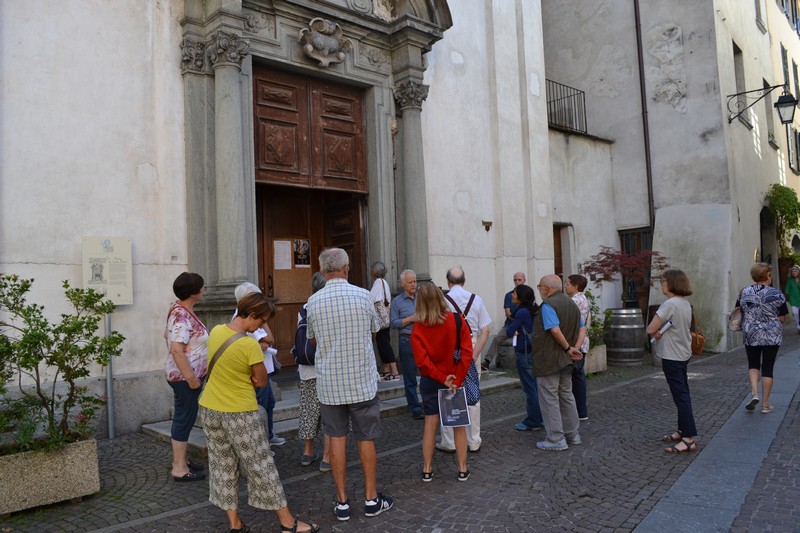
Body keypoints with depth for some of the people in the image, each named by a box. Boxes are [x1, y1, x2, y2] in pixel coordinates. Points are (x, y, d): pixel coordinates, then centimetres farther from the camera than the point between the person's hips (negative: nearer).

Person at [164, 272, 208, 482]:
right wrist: (191, 378, -25)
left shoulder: (181, 310, 9)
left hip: (190, 374, 10)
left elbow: (167, 334, 21)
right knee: (184, 418, -1)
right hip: (185, 376, -10)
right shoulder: (182, 316, -22)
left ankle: (180, 459, 30)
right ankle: (179, 469, 8)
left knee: (184, 417, 18)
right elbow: (177, 350, -28)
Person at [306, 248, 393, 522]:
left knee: (337, 439, 11)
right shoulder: (363, 296, -9)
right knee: (366, 439, 11)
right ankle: (371, 499, 22)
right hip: (362, 381, -1)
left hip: (329, 383, 1)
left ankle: (342, 502, 19)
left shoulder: (313, 302, -6)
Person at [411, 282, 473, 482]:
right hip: (455, 379, 0)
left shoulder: (418, 328, -12)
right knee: (459, 425, 12)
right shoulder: (456, 320, -11)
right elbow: (467, 353, -15)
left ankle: (427, 469, 20)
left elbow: (422, 361, -17)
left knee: (430, 424, 11)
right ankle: (463, 469, 19)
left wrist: (443, 379, -12)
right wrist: (456, 380, -12)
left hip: (430, 381, 0)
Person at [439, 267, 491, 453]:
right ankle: (473, 442, 20)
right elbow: (485, 331, -2)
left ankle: (449, 442, 12)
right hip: (473, 351, 3)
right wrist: (474, 354, -6)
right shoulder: (476, 299, 2)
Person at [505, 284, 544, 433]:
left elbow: (509, 332, -13)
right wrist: (517, 331, -4)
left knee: (530, 388, -1)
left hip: (524, 354, -9)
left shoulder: (522, 312, -17)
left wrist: (514, 331, 6)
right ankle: (540, 418, 24)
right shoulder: (532, 311, 9)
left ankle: (532, 422, 7)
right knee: (535, 387, 15)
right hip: (532, 352, 9)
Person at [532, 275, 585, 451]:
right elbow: (582, 329, 9)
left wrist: (568, 348, -15)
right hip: (566, 361, 9)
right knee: (567, 396, 19)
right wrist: (575, 348, -2)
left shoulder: (548, 305, -17)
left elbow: (555, 331, -28)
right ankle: (572, 435, 27)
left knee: (550, 399, 0)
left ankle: (556, 440, 5)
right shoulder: (571, 303, 11)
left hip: (548, 361, -9)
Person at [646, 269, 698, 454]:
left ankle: (689, 439, -5)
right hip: (684, 354, 9)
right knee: (683, 395, 16)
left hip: (672, 357, -9)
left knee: (680, 396, -7)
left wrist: (656, 332, 0)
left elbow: (650, 329, -22)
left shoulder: (670, 304, -21)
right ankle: (682, 431, 27)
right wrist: (661, 332, -6)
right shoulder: (686, 304, 8)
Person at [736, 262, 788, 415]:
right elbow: (782, 318, -5)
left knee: (753, 365, 19)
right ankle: (765, 404, 13)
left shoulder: (744, 293, -2)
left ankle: (754, 394, -1)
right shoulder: (776, 294, -9)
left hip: (751, 335, 2)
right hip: (772, 336, -2)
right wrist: (771, 317, 13)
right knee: (767, 368, 7)